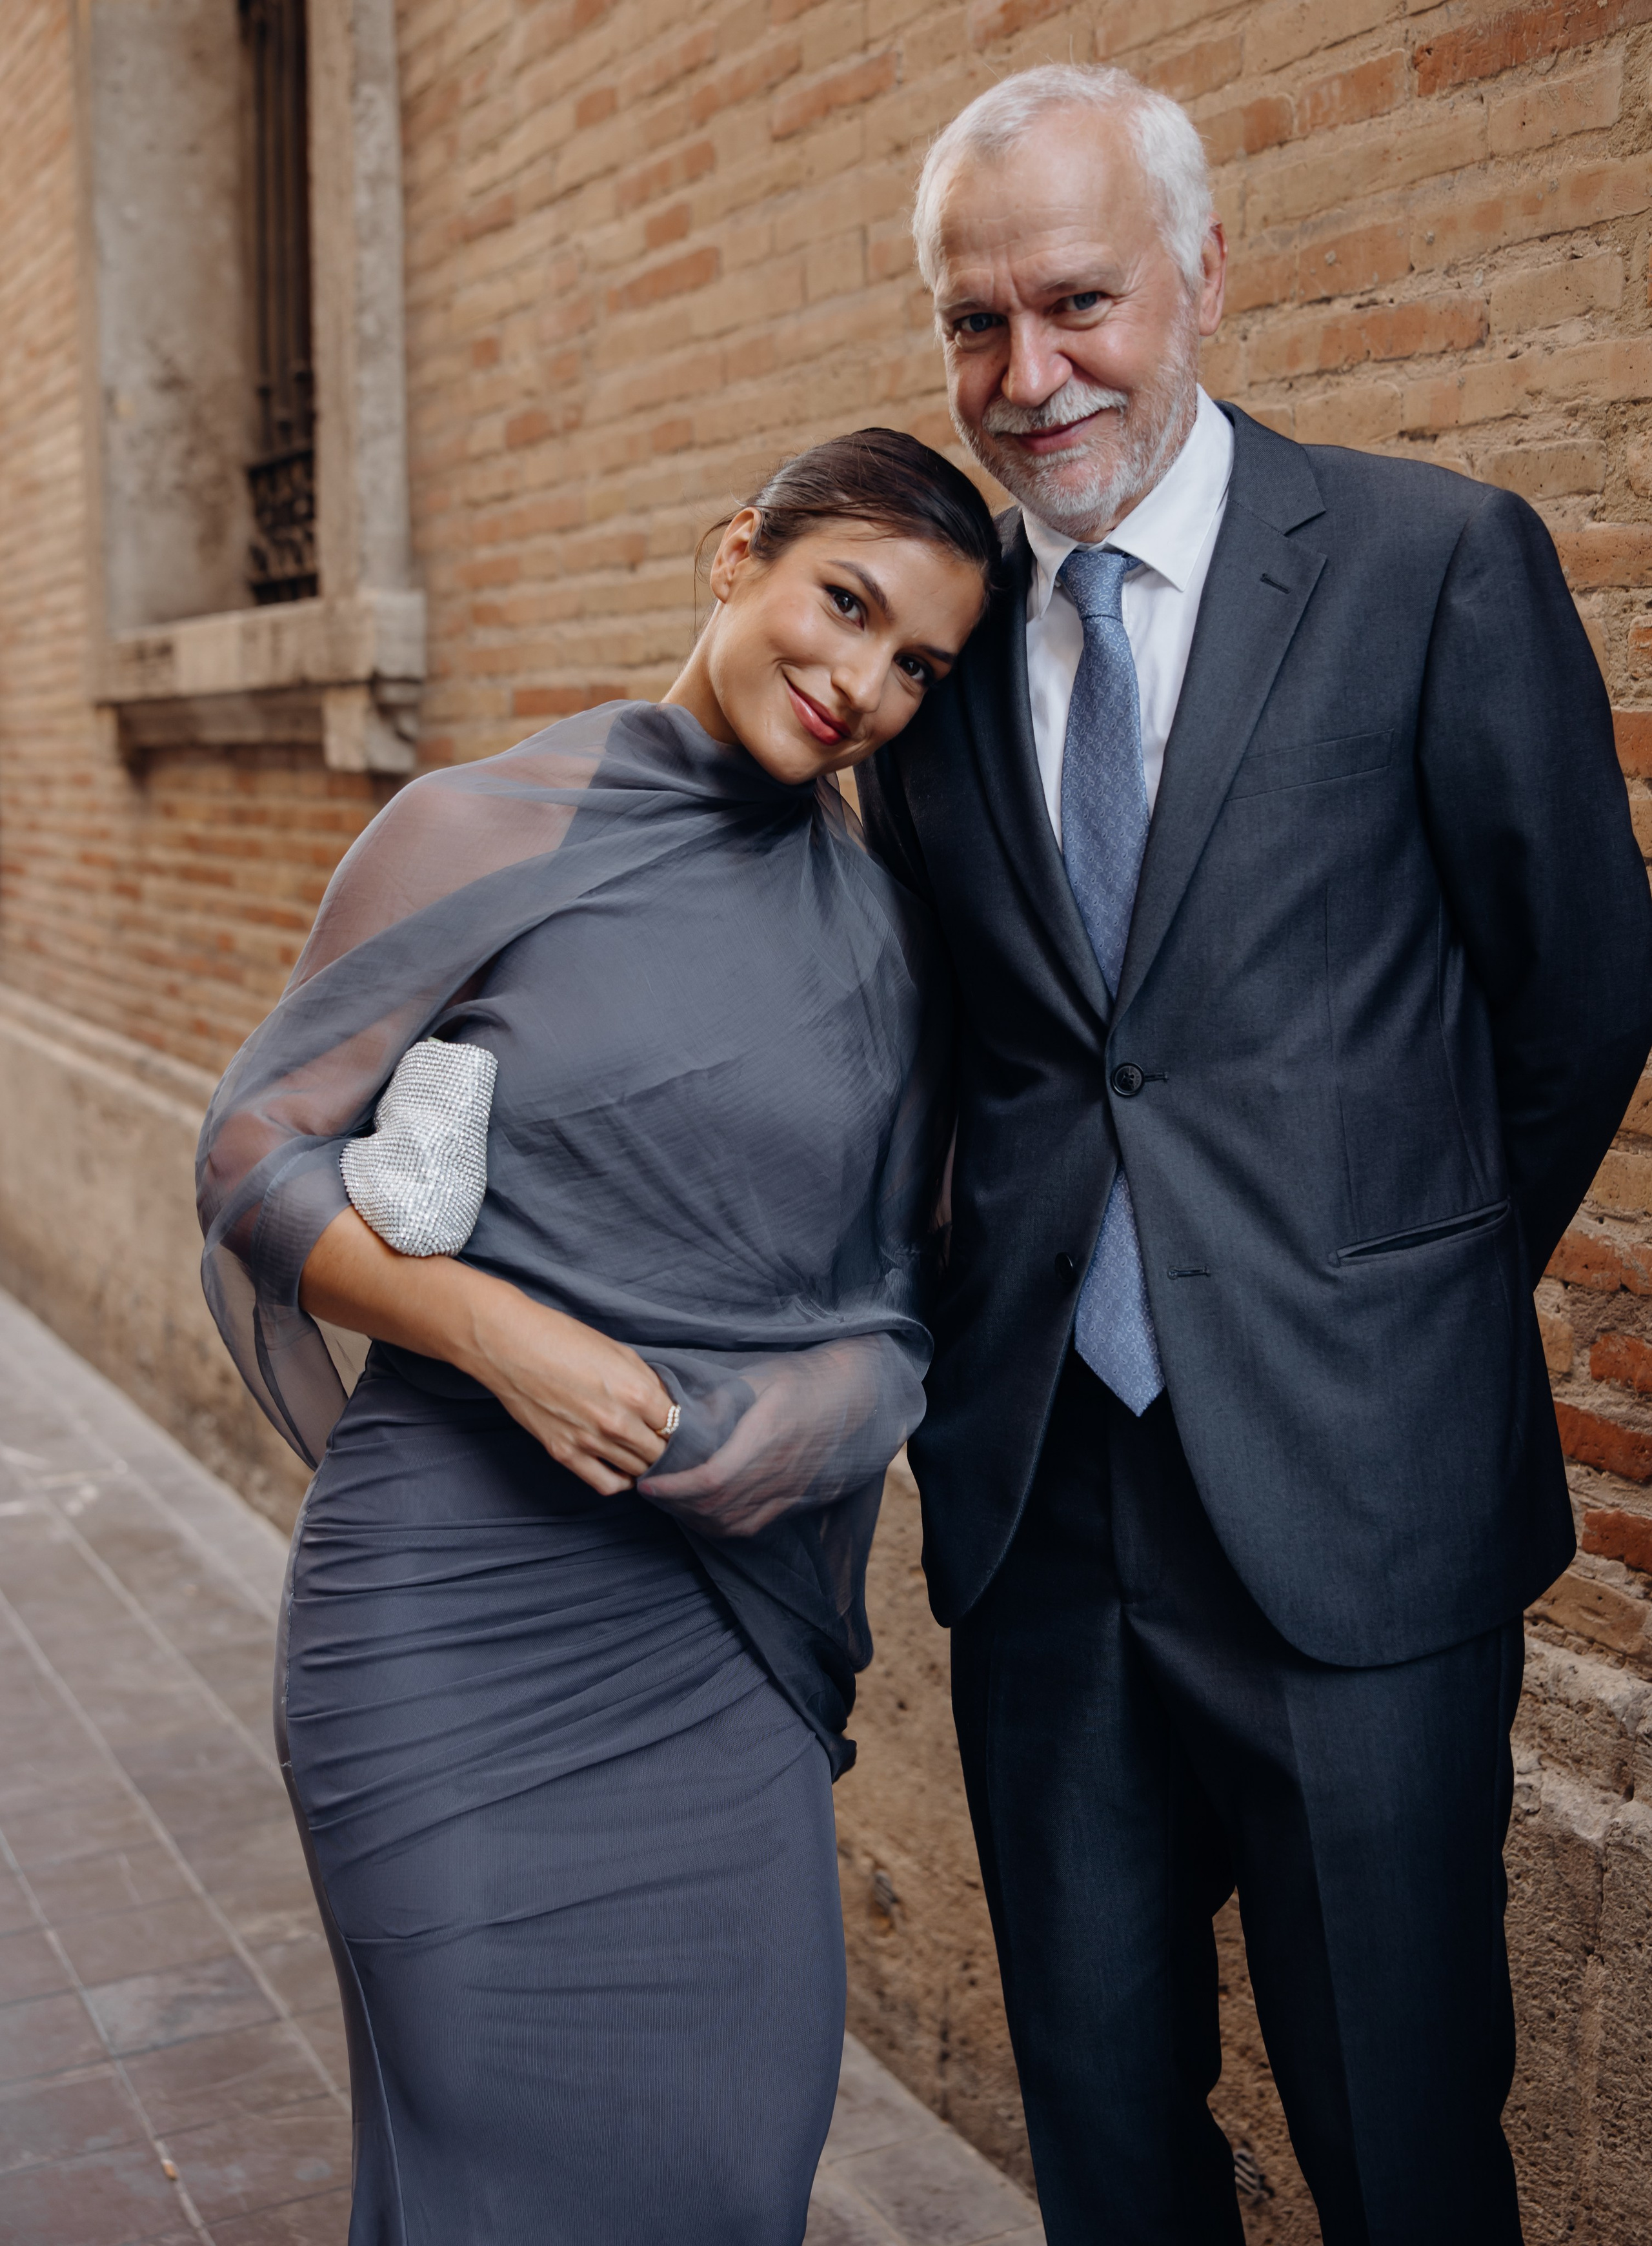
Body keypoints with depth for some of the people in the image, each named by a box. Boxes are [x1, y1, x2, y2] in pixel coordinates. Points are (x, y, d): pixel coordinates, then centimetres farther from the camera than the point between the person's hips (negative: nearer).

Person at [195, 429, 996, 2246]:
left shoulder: (883, 932, 7)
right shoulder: (485, 832, -4)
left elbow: (881, 1298, 12)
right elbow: (258, 1150, -4)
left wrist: (704, 1423, -5)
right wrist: (504, 1334, -18)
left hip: (728, 1623, 4)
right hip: (464, 1602, -3)